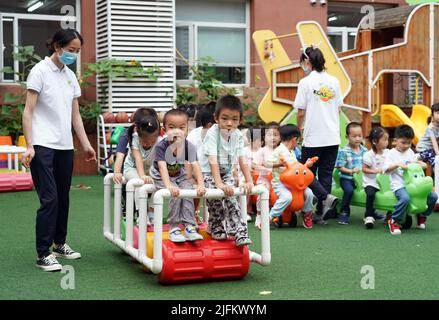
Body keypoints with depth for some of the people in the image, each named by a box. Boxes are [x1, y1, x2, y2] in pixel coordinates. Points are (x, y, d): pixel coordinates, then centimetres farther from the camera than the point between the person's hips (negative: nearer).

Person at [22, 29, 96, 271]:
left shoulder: (70, 76, 14)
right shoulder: (40, 71, -5)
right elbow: (28, 111, -9)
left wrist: (86, 144, 14)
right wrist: (29, 146, -15)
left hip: (65, 146, 7)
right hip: (43, 145, -7)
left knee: (63, 197, 12)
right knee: (49, 199, -11)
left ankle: (59, 243, 27)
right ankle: (43, 254, -4)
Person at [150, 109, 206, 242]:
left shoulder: (189, 146, -20)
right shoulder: (161, 146, -29)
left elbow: (195, 166, -27)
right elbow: (162, 167, -41)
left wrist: (201, 185, -42)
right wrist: (169, 185, -58)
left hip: (179, 175, 4)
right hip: (161, 176, -3)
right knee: (175, 195, -26)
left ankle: (190, 227, -12)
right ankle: (174, 229, -13)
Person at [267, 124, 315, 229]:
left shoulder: (292, 152, 19)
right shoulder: (279, 151, -10)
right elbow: (268, 163, -17)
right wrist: (279, 164, -28)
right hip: (279, 183, -8)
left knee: (309, 193, -8)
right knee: (287, 197, -34)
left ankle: (307, 213, 17)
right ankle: (270, 217, -22)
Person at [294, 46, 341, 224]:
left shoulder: (306, 82, -8)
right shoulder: (334, 81, 7)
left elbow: (301, 112, -7)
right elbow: (338, 108, 10)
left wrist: (298, 130, 7)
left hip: (313, 138, -5)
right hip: (333, 137, 5)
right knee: (326, 174, 9)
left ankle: (326, 197, -13)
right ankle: (321, 214, 9)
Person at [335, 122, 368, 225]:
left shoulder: (364, 150, 8)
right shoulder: (344, 151, -6)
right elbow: (340, 167, -7)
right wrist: (351, 171, -18)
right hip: (347, 178, -5)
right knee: (349, 190, -32)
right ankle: (344, 212, -12)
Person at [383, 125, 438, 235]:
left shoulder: (410, 152, 18)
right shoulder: (391, 153, 0)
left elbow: (416, 161, 31)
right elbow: (386, 169, -11)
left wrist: (420, 163, 8)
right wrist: (398, 164, -23)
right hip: (399, 185, -6)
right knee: (405, 198, -38)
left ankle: (422, 216, 16)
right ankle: (394, 221, -18)